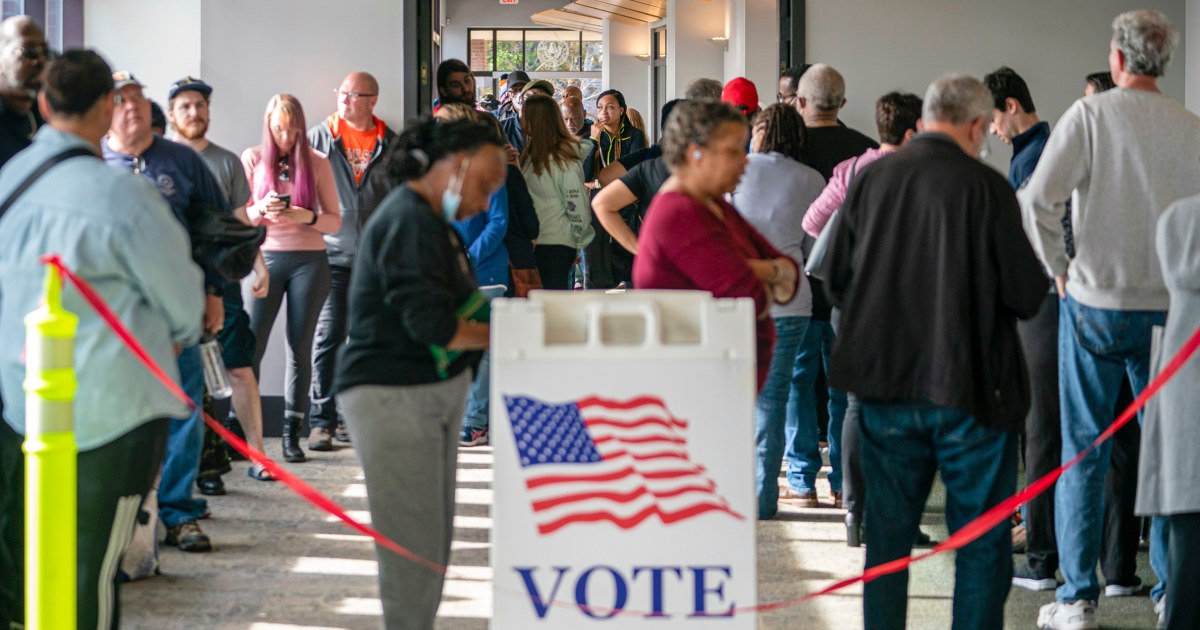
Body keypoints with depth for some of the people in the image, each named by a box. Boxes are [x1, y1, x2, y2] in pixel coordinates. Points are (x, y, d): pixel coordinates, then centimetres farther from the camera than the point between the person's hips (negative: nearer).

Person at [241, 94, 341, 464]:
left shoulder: (317, 162, 6)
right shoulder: (252, 159, 6)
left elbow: (335, 221, 6)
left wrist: (308, 217, -14)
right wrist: (261, 210, -15)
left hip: (309, 262, 1)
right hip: (266, 257, -1)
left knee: (300, 348, 3)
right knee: (250, 344, -8)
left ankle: (292, 434, 6)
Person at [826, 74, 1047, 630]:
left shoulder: (870, 178, 0)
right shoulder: (985, 187, -12)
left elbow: (837, 282, 7)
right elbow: (1026, 295, -9)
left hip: (883, 381, 4)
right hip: (968, 387, -4)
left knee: (888, 531, 14)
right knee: (982, 539, 5)